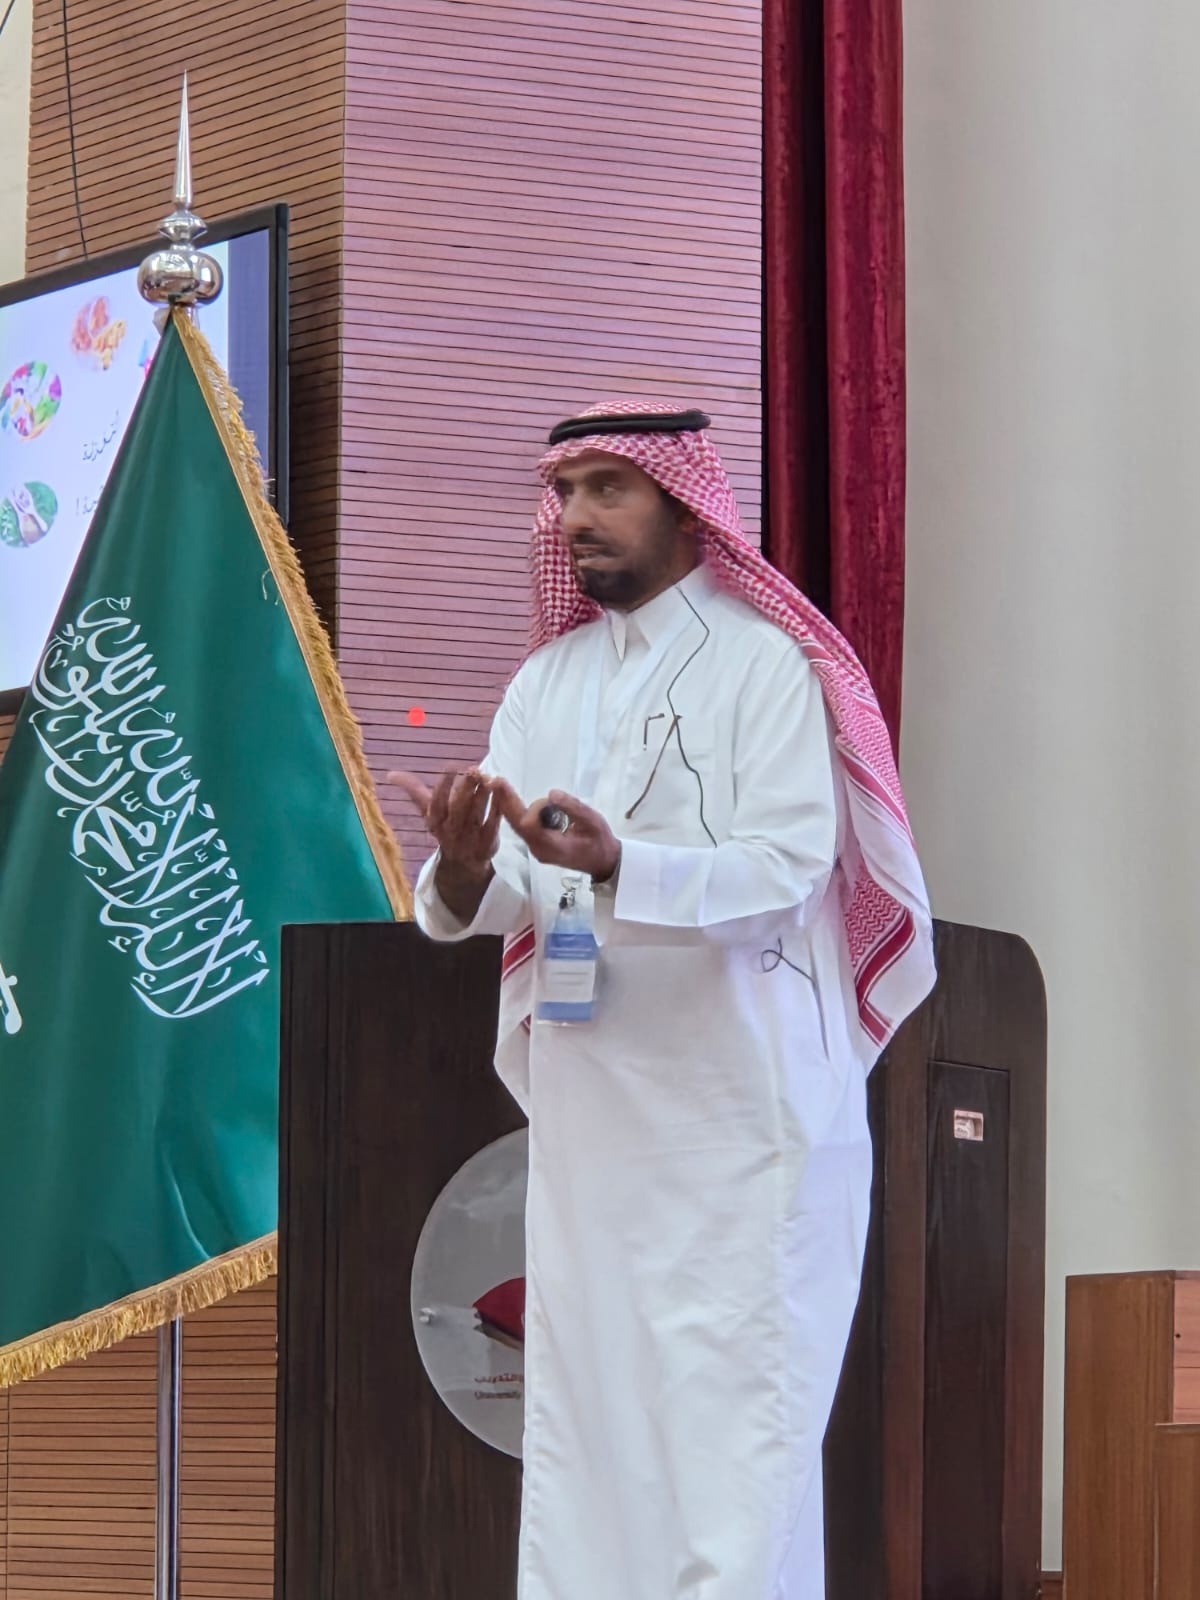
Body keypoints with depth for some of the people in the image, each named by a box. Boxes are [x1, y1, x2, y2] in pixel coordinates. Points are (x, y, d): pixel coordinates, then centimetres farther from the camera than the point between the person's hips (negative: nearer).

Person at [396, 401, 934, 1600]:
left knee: (732, 1401, -7)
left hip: (740, 1105, -6)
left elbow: (787, 869, -16)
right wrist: (467, 877, -19)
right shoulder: (546, 681, 14)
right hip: (586, 1098, 6)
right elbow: (521, 893, 5)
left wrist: (616, 864, -31)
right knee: (578, 1397, 6)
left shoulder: (767, 665, -5)